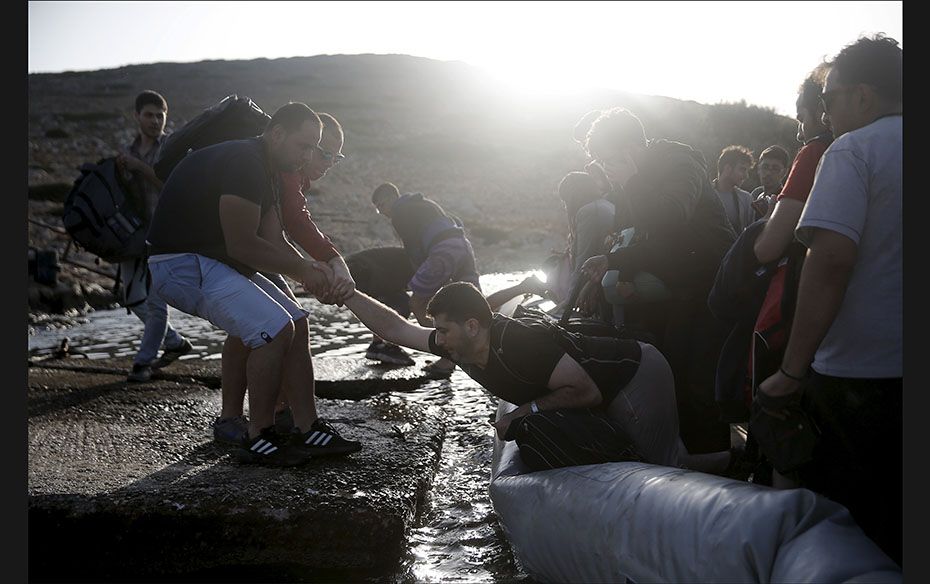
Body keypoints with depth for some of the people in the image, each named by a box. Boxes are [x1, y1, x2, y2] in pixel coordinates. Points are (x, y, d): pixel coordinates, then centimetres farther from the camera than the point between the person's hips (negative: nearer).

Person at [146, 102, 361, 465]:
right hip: (184, 263, -11)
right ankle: (259, 439, -6)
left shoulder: (265, 172, 13)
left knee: (296, 324, 4)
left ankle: (309, 430, 7)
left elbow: (275, 241, 8)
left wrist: (313, 271, -10)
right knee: (275, 329, -20)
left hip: (216, 262, 11)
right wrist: (304, 270, -13)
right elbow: (242, 245, -24)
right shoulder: (244, 163, -20)